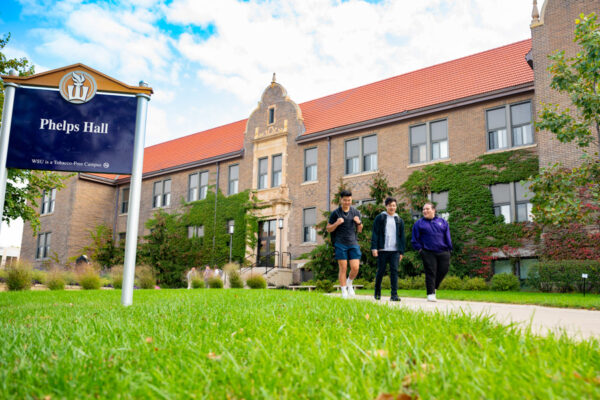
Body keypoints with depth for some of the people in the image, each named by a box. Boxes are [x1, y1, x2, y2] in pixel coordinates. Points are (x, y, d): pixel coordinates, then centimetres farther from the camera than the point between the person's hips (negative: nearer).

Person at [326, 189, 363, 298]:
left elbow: (359, 230, 15)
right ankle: (344, 292, 8)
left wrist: (359, 222, -6)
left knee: (355, 268, -4)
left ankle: (349, 284, 25)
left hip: (353, 244, 3)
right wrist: (336, 223, -14)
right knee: (343, 268, -2)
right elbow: (328, 229, 4)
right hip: (340, 244, -3)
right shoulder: (335, 213, -1)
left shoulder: (356, 212, 9)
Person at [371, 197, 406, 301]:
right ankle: (377, 292, 21)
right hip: (382, 250, -2)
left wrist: (401, 251, 11)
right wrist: (374, 248, -9)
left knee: (394, 271, -6)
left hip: (395, 250, 2)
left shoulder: (399, 220, 14)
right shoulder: (380, 218, 5)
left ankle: (394, 295, -5)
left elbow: (402, 237, 16)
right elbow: (375, 234, 0)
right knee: (380, 271, 4)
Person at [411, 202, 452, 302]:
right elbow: (415, 239, 9)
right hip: (428, 253, -2)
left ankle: (434, 287, 24)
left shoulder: (442, 222, 13)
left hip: (443, 252, 2)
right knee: (430, 273, -6)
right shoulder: (419, 223, 8)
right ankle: (430, 294, -1)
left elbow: (447, 237, 13)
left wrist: (449, 249, 7)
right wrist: (419, 249, 0)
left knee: (443, 270, 0)